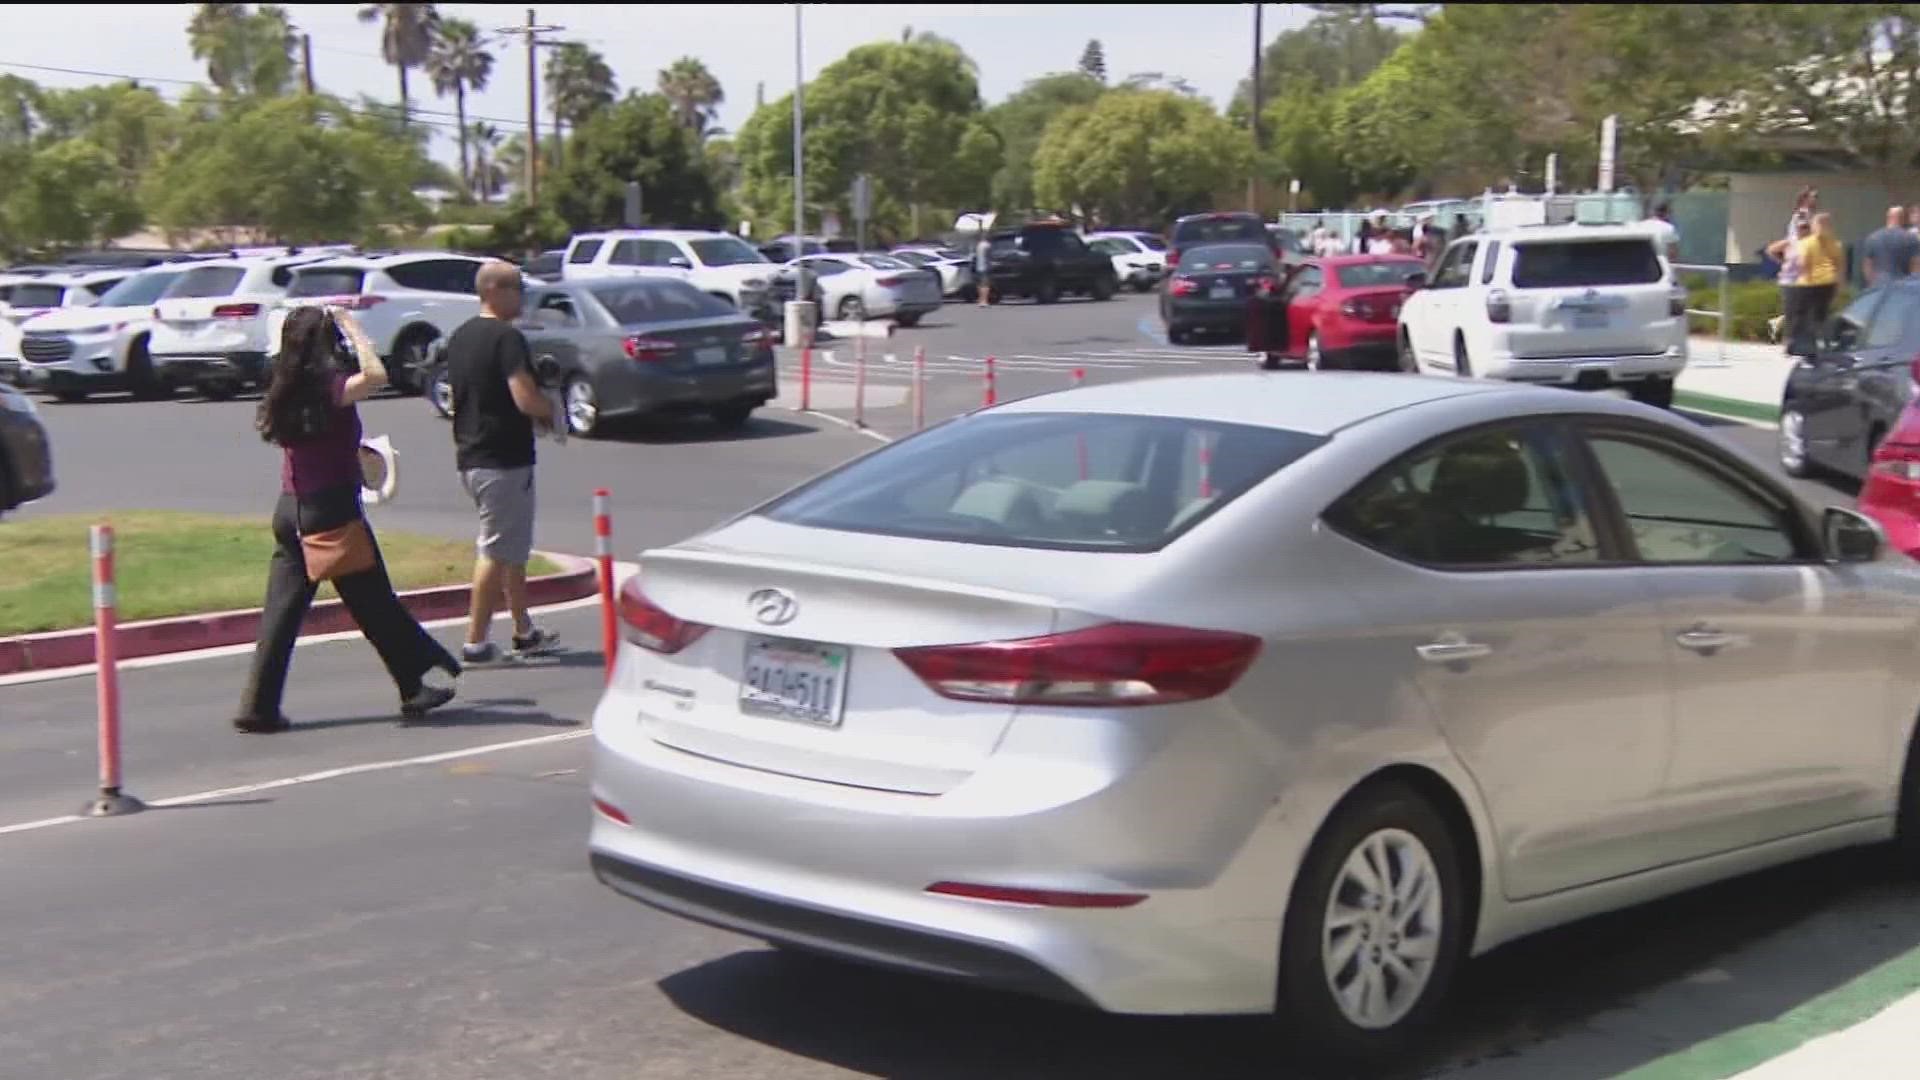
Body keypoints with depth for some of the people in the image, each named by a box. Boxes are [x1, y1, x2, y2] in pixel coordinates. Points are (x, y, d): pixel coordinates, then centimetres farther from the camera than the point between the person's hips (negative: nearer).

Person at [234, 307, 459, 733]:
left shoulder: (286, 390, 8)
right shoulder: (328, 387, -14)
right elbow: (376, 375, -30)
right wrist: (350, 325, -19)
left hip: (290, 510, 7)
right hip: (332, 509, -7)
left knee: (281, 611, 6)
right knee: (375, 605, 5)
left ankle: (258, 707, 3)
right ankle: (415, 689, 17)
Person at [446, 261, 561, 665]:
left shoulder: (460, 337, 12)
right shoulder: (506, 338, -17)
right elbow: (526, 400, -26)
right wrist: (550, 410, -4)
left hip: (470, 456, 9)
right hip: (504, 459, -9)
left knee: (514, 549, 18)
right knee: (497, 552, -3)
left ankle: (524, 632, 26)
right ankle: (475, 641, 0)